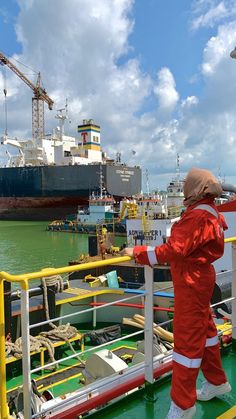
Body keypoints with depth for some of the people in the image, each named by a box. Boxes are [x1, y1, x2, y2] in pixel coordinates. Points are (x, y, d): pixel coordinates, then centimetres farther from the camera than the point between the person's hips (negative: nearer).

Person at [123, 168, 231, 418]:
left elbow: (174, 250, -30)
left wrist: (138, 253, -23)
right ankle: (216, 381, 42)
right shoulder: (210, 212, 8)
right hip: (200, 278, 10)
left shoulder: (197, 216, -24)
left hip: (191, 283, -10)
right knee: (204, 329, 23)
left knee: (187, 338, 0)